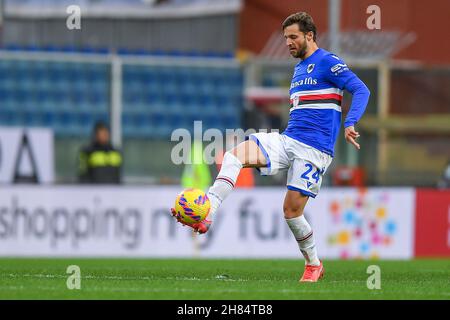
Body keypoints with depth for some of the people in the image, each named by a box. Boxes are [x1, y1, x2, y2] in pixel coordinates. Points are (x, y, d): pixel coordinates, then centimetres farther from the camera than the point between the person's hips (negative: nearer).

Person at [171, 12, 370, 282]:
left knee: (292, 209, -7)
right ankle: (206, 215, -26)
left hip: (314, 149, -8)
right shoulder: (299, 69, 21)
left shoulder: (327, 62, -6)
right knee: (235, 155, -16)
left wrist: (349, 125, -26)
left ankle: (314, 265, 16)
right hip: (287, 140, 8)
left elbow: (361, 90, -14)